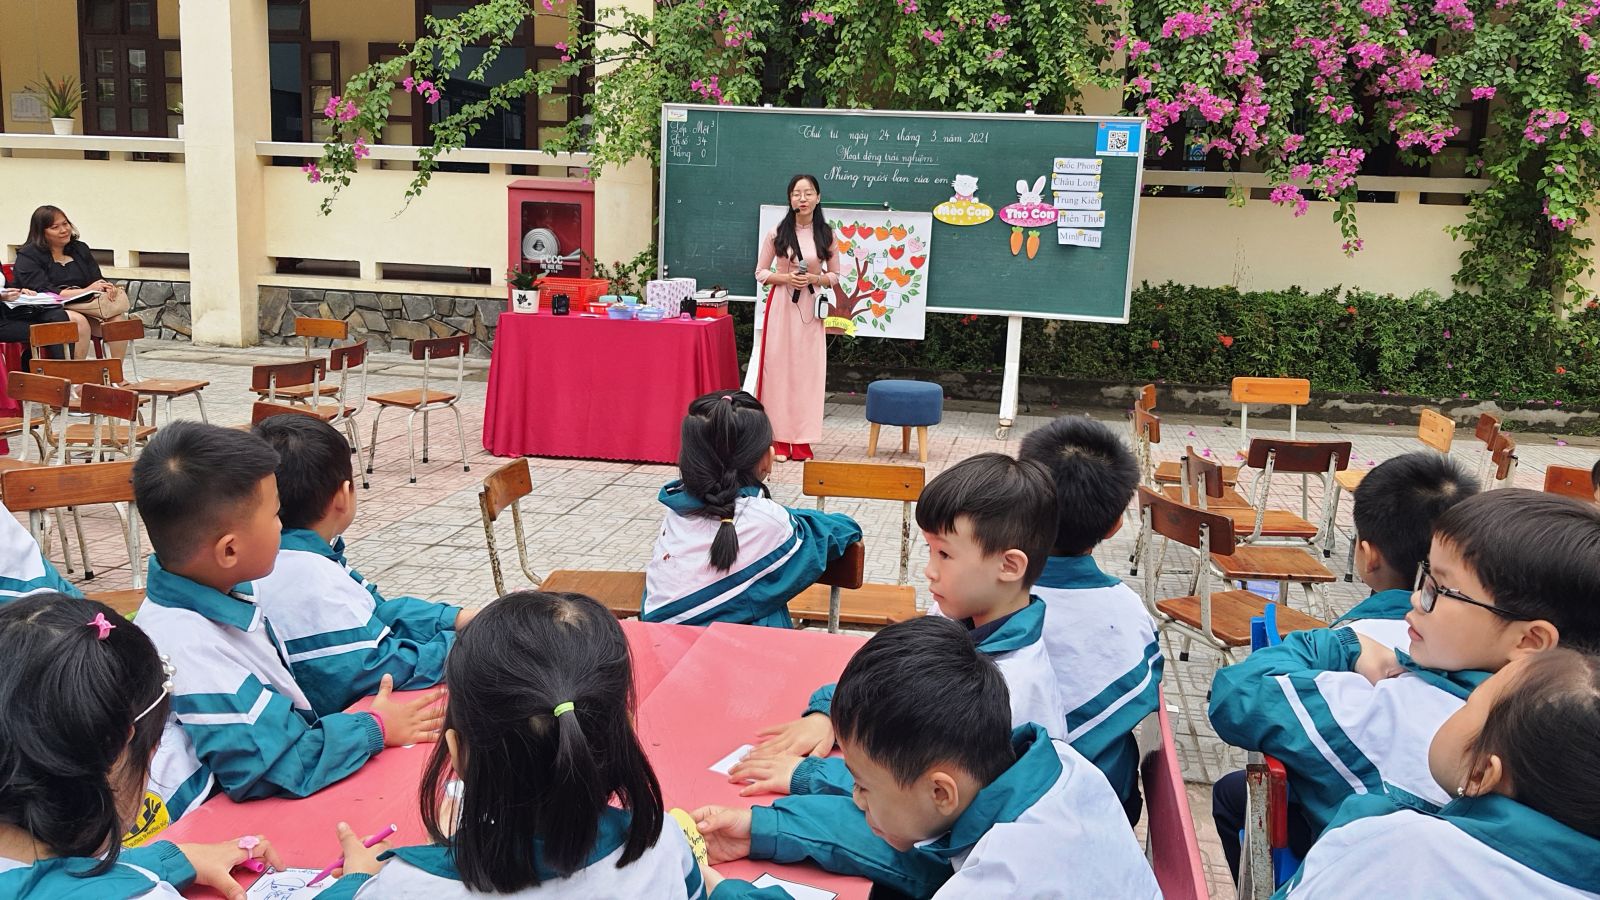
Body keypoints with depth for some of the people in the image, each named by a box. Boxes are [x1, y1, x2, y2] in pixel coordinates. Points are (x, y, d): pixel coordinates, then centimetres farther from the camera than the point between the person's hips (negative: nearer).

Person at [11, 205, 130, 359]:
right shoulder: (27, 257, 1)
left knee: (118, 317, -24)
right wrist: (86, 291, -23)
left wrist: (108, 288, -15)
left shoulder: (80, 249, 19)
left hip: (85, 308, 5)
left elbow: (98, 280, 12)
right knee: (79, 321, -36)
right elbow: (44, 292, -13)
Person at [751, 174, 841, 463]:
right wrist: (786, 278, -13)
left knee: (807, 369, 0)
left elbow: (835, 276, 9)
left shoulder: (826, 235, 4)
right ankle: (779, 438, 5)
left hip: (811, 308, 1)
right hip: (781, 306, -1)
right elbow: (760, 272, 5)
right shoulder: (777, 233, 1)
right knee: (778, 366, -2)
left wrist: (814, 278, -11)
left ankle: (802, 441, 7)